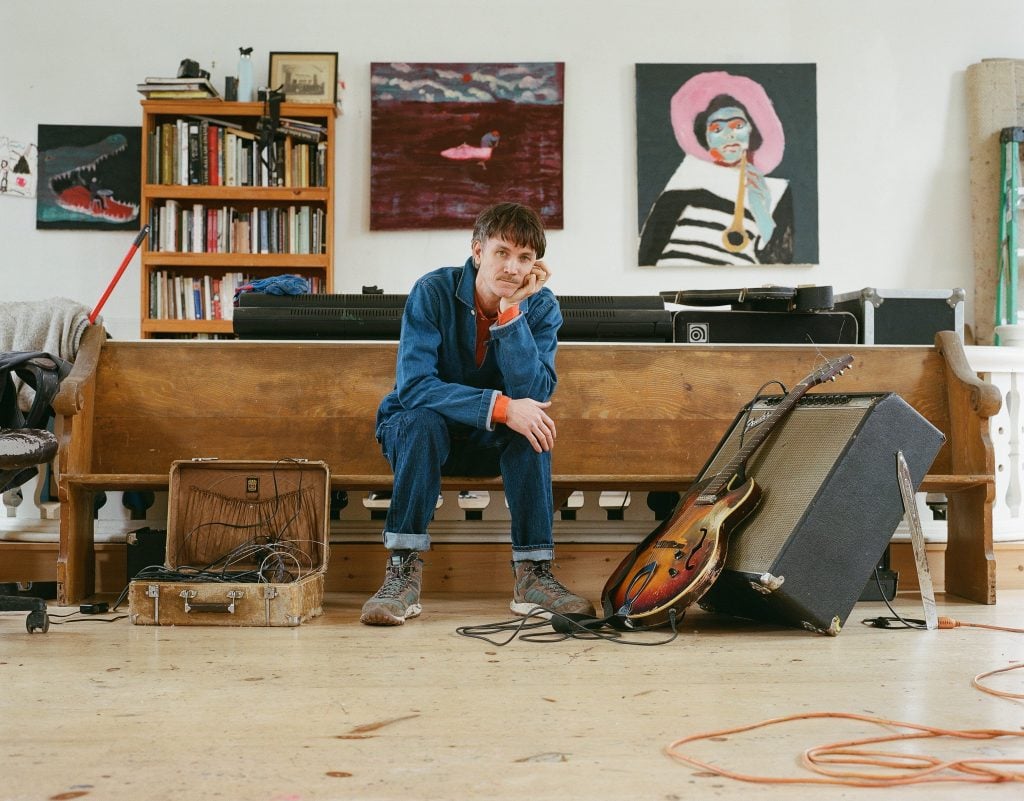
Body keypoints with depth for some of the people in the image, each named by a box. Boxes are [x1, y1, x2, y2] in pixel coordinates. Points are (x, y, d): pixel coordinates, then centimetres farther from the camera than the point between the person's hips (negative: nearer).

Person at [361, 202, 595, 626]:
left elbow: (534, 394, -25)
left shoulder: (541, 307, -11)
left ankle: (533, 574, -24)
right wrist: (500, 407, -39)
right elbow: (412, 385, -30)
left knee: (533, 423, -29)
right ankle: (403, 572, -32)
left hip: (492, 445, 2)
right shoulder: (433, 292, -19)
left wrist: (510, 312, -32)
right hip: (413, 432, -2)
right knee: (425, 420, -35)